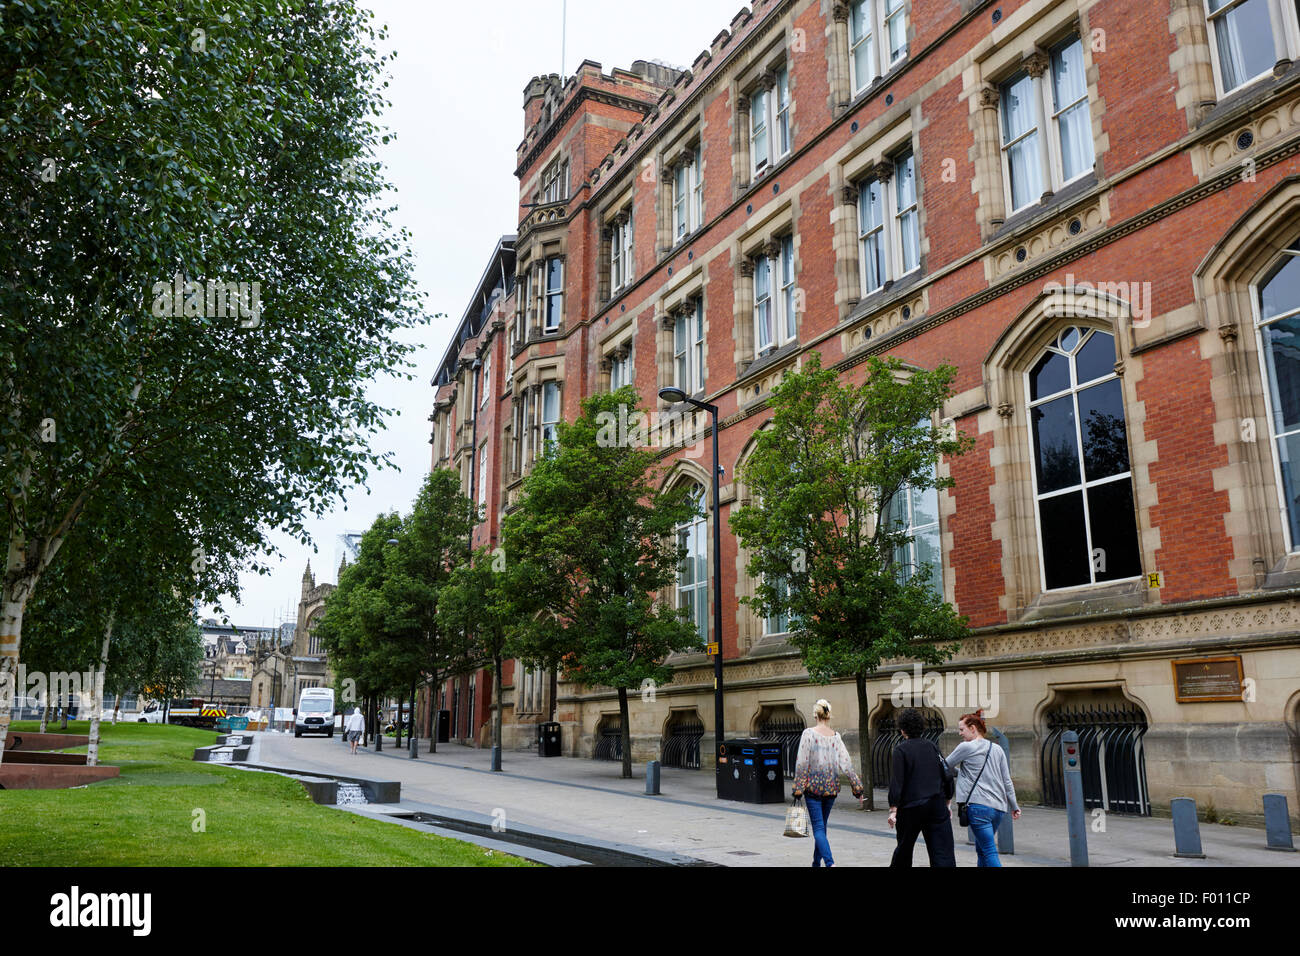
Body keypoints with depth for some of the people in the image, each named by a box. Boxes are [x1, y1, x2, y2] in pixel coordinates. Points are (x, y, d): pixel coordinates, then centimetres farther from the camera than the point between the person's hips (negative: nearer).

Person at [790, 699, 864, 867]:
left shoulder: (809, 733, -9)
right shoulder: (836, 736, 1)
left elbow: (802, 763, -10)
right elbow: (846, 764, -1)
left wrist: (797, 790, -5)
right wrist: (858, 789, 5)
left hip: (814, 785, -4)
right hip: (831, 787, 4)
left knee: (818, 827, -4)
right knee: (821, 826, 18)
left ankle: (830, 862, -22)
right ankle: (816, 862, 27)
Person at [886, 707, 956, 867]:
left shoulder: (901, 750, -6)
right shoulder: (932, 746, 7)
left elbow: (896, 782, -12)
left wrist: (893, 810, -9)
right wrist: (946, 803, 18)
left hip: (911, 807, -3)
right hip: (937, 805, 3)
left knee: (904, 849, 17)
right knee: (943, 852, -1)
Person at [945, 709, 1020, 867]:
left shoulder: (966, 747, -3)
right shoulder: (997, 749, 14)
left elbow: (946, 767, 7)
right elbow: (1007, 781, 14)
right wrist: (1014, 806, 19)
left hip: (978, 806, -7)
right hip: (998, 808, 7)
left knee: (990, 852, -9)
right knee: (981, 850, 16)